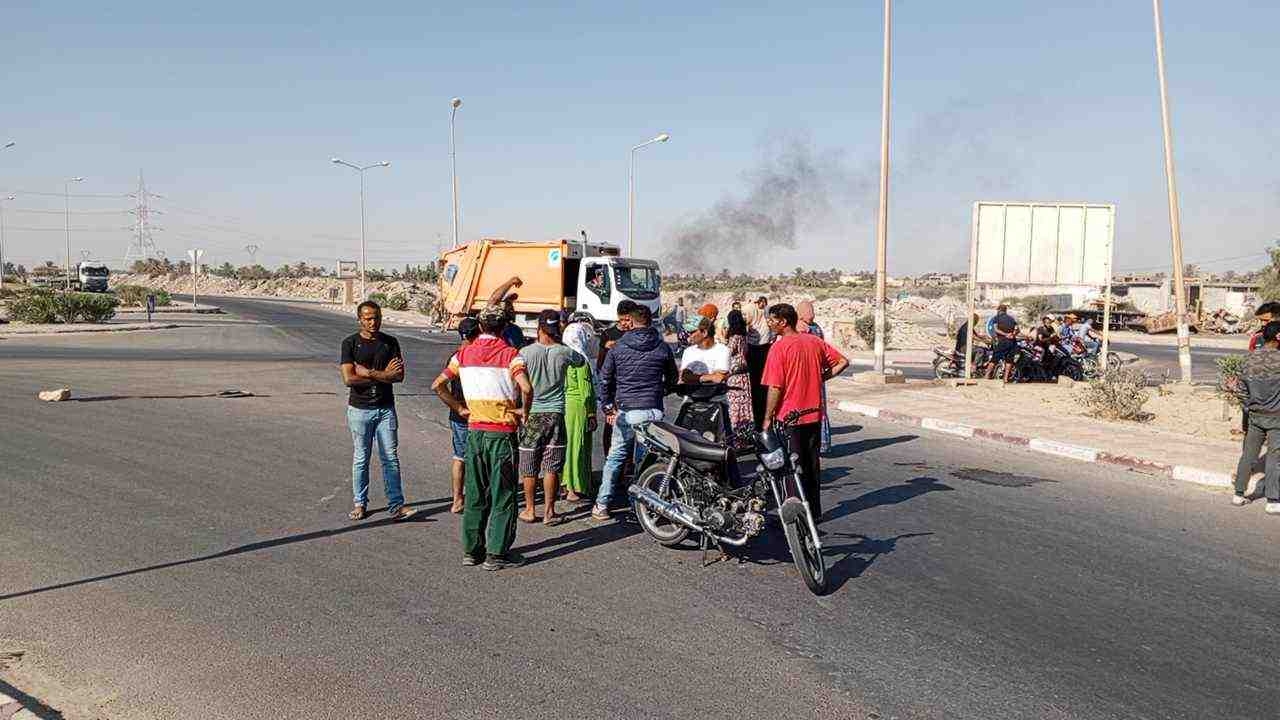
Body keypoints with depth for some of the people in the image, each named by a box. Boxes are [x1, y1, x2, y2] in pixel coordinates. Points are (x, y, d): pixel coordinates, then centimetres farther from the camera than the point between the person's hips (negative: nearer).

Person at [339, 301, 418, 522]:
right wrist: (383, 375, -10)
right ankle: (359, 503, 19)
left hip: (386, 408, 2)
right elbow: (349, 379, -13)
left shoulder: (390, 342, 5)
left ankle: (396, 505, 2)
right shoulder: (350, 343, -2)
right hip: (359, 409, -2)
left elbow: (399, 376, -5)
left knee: (391, 458, 0)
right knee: (361, 459, 8)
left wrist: (369, 373, -13)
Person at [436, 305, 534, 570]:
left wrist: (459, 409, 11)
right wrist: (523, 411, -7)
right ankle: (497, 553, 6)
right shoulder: (509, 354, -9)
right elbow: (526, 388, -24)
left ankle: (471, 550, 19)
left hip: (474, 430, 4)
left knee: (474, 493, 14)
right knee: (502, 495, 4)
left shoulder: (464, 354, 5)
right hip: (502, 431, -4)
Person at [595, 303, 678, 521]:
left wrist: (608, 406, 12)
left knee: (615, 458, 10)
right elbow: (672, 378, 17)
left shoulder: (618, 348, 1)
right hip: (654, 411, 1)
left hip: (626, 412, 0)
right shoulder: (662, 348, 4)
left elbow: (604, 379, 4)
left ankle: (602, 505, 11)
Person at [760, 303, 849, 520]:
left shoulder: (779, 347, -14)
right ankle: (814, 511, 23)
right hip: (814, 414, 6)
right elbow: (843, 361, 10)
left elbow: (775, 388, -17)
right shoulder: (814, 341, 5)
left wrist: (768, 418, -9)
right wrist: (821, 378, 10)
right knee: (812, 465, 15)